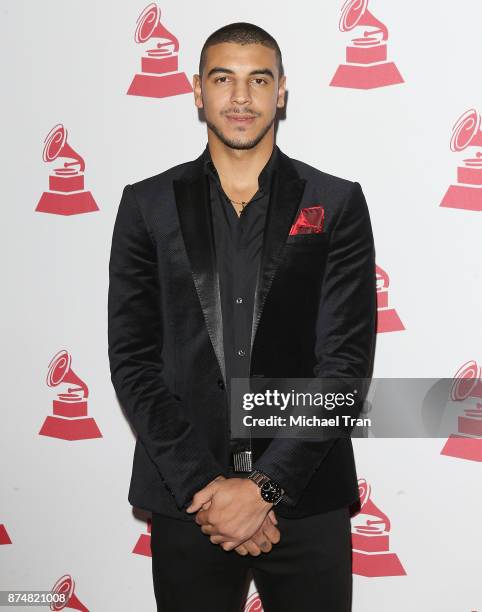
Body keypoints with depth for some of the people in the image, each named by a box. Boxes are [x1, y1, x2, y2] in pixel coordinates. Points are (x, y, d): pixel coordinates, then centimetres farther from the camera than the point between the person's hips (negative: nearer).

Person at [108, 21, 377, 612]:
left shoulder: (337, 204, 1)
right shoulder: (148, 205, 4)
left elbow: (347, 359, -5)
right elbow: (132, 359, -1)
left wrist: (264, 486, -12)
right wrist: (203, 484, -10)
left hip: (307, 499, 0)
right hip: (184, 500, 1)